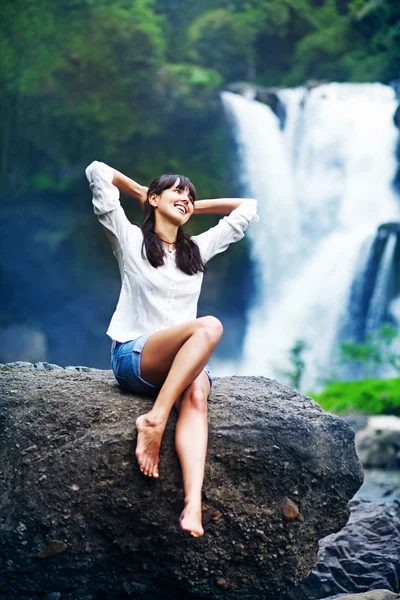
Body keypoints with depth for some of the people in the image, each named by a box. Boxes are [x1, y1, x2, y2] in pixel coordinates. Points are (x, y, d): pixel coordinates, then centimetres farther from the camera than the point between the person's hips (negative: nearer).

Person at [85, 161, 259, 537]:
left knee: (196, 393, -35)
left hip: (183, 362, 4)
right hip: (132, 356, -4)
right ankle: (154, 420, -42)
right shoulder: (130, 240, 8)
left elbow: (247, 209, 27)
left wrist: (195, 208, 27)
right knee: (209, 327, -32)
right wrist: (140, 193, 19)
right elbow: (98, 172, 4)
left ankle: (193, 503, -55)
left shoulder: (198, 249, 21)